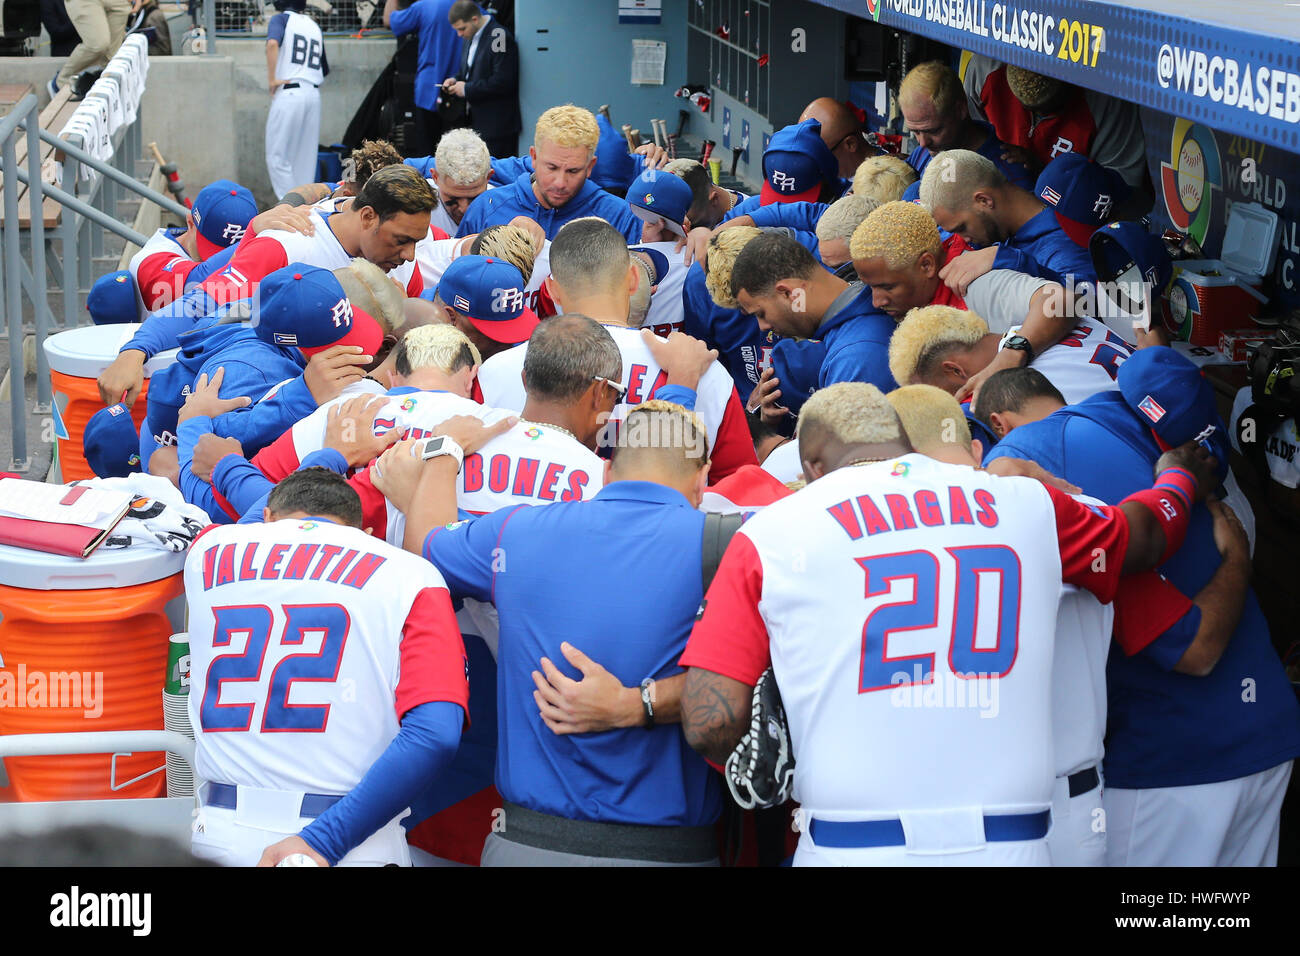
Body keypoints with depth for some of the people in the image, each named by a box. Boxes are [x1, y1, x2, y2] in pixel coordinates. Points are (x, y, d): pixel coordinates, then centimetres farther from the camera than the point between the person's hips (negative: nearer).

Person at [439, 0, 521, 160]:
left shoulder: (500, 37, -17)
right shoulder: (470, 37, 13)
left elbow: (503, 82, -22)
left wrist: (467, 89, -17)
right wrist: (455, 79, 5)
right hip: (476, 122, 9)